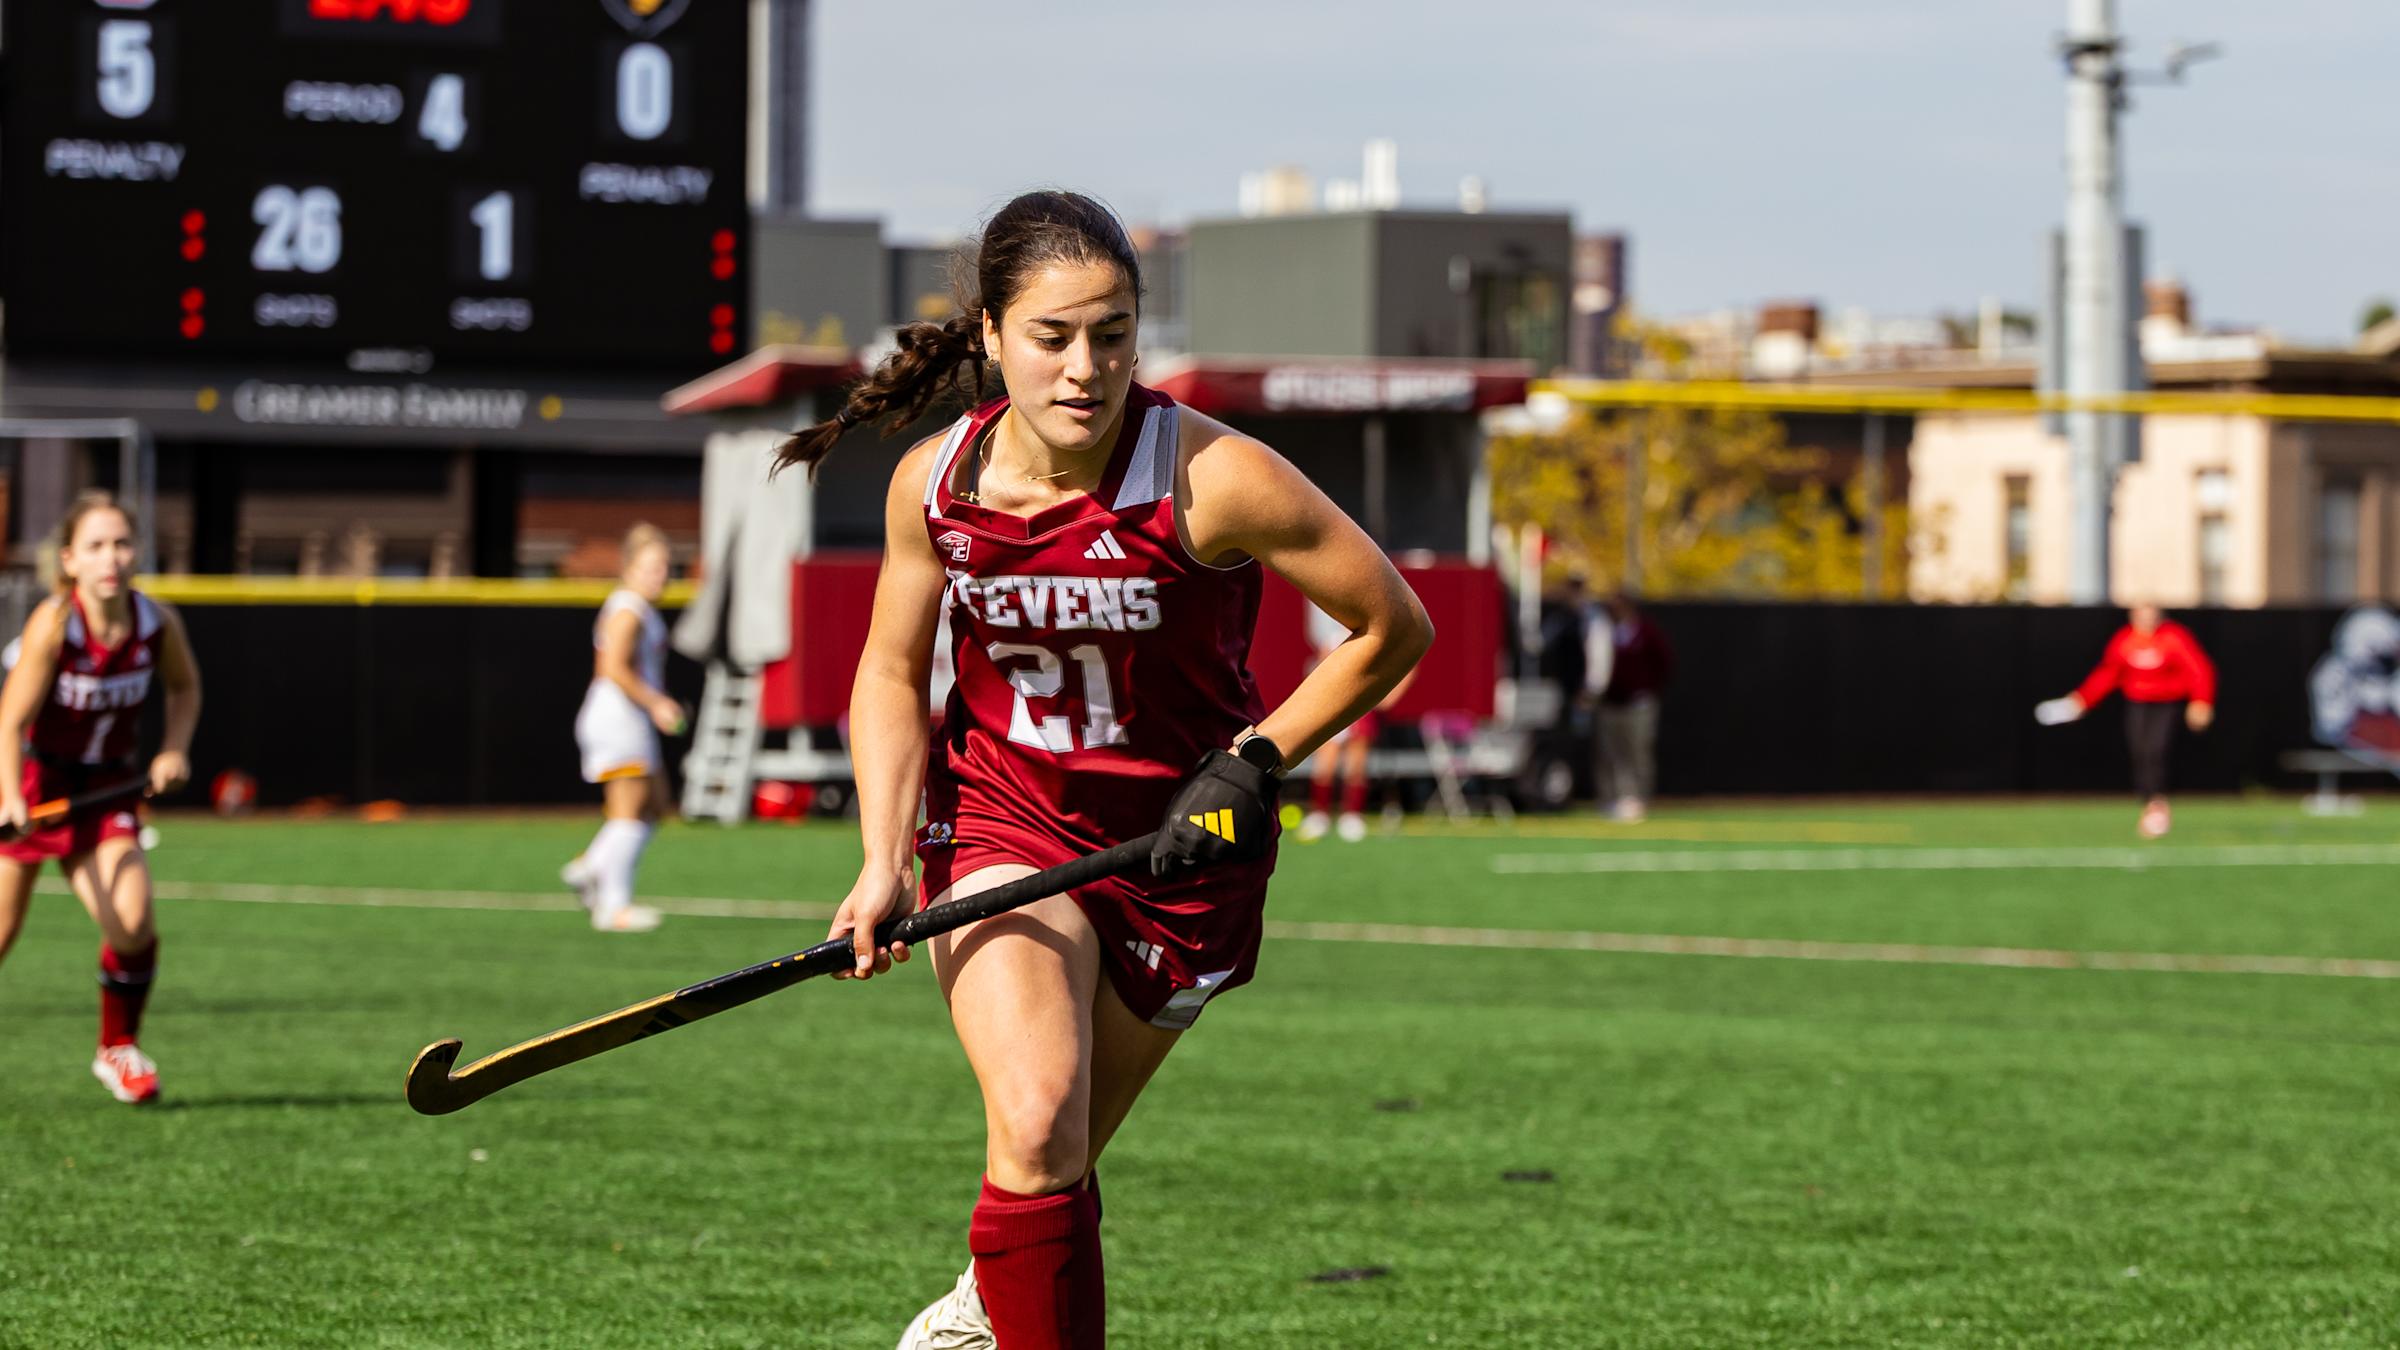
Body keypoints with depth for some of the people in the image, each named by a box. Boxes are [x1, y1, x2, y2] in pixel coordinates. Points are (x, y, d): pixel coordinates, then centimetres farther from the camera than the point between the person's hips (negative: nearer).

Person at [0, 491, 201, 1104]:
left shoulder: (157, 622, -11)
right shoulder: (53, 624, -23)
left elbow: (184, 686, 12)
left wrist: (173, 750, -4)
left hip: (104, 789, 3)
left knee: (133, 922, -15)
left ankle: (118, 1050, 9)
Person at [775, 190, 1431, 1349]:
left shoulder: (1214, 482, -22)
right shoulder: (933, 485, -12)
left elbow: (1393, 627, -11)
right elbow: (892, 672, 5)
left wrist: (1256, 761, -14)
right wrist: (884, 861, -6)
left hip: (1176, 839, -1)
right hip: (1000, 817, 1)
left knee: (1055, 1160, 7)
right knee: (1035, 1126, -23)